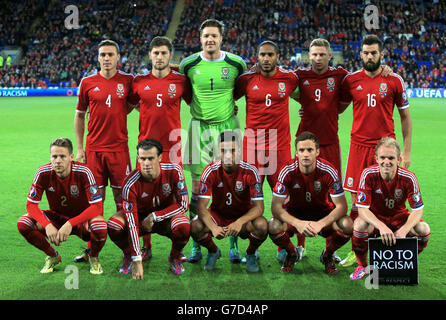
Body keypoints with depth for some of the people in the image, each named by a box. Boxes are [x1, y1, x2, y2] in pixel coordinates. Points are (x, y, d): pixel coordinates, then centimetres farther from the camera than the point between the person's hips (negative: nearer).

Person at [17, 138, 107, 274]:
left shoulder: (83, 172, -23)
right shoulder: (43, 173, -16)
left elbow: (97, 206, -26)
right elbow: (31, 205, -13)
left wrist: (70, 224, -36)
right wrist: (47, 225, -31)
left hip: (81, 218, -3)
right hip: (57, 217, 3)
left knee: (100, 227, -37)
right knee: (23, 223, -22)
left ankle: (93, 257, 0)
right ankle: (52, 256, 5)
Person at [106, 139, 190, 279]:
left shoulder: (174, 171, -22)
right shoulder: (130, 183, -26)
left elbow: (183, 205, -15)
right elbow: (132, 223, -29)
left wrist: (154, 216, -23)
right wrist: (137, 260, -33)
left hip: (166, 217, 0)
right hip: (140, 217, 0)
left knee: (183, 227, -34)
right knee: (113, 226, -29)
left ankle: (175, 256, 1)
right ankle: (129, 255, 5)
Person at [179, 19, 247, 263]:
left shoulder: (235, 63, -2)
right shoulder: (189, 64, -1)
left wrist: (229, 102, 9)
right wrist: (198, 105, 8)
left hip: (227, 127, 0)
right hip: (199, 127, 0)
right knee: (198, 188, 2)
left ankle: (233, 245, 10)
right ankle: (196, 246, 11)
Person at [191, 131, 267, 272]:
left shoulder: (250, 172, -18)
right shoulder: (211, 171, -16)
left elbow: (259, 207, -22)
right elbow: (201, 205, -21)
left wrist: (240, 222, -42)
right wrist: (213, 227, -41)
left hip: (244, 217, -1)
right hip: (218, 215, 1)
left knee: (261, 225, -34)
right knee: (195, 227, -29)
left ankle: (250, 254, 2)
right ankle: (213, 251, 7)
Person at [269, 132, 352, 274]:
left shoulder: (328, 171, -21)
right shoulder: (287, 171, -21)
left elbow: (341, 206, -20)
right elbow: (276, 206, -21)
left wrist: (320, 224, -38)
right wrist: (298, 223, -39)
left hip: (323, 214, 0)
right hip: (295, 212, 0)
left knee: (347, 225, -30)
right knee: (274, 227, -31)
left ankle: (327, 255, 4)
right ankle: (291, 253, 5)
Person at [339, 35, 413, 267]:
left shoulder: (394, 80, 1)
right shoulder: (351, 80, 4)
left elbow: (405, 116, 6)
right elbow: (337, 108, 20)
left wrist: (406, 150, 3)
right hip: (359, 145, 1)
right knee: (357, 200, 1)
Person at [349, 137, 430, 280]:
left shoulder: (408, 178, -19)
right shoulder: (368, 175, -22)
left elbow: (418, 210, -16)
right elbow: (362, 208, -24)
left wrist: (403, 230, -36)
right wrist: (381, 227, -43)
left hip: (399, 217, 1)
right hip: (374, 218, -1)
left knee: (424, 229, -25)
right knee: (359, 224, -34)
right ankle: (362, 266, -6)